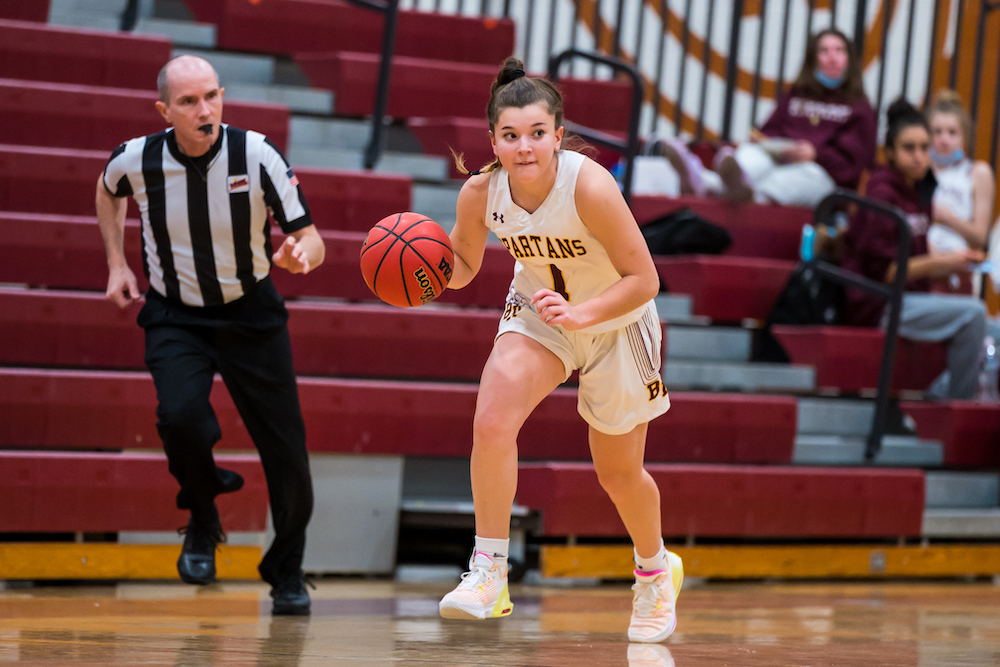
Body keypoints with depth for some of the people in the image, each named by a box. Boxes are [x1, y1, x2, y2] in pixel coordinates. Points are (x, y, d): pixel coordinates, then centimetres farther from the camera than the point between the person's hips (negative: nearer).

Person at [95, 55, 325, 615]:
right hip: (176, 316, 0)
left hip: (251, 313, 0)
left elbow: (312, 241, -16)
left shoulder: (257, 156, -19)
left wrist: (298, 254, -39)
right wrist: (117, 264, 7)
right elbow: (108, 192, 13)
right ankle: (203, 521, 1)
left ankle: (287, 573, 24)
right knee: (180, 415, -29)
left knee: (287, 452, -2)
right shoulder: (138, 160, -14)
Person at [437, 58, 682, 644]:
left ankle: (656, 570, 43)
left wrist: (581, 314, -42)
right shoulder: (481, 193, -20)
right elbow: (462, 267, -2)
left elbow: (644, 280, -28)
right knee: (491, 424, -24)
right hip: (538, 312, 3)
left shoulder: (590, 187, -34)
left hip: (618, 323, -3)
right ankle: (489, 574, -13)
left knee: (619, 473, 13)